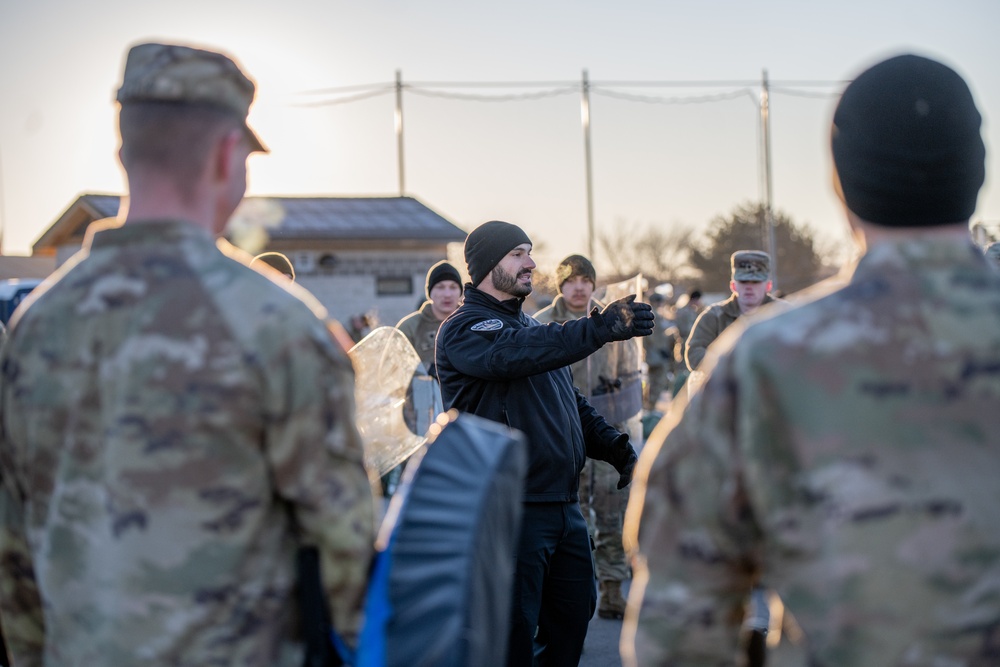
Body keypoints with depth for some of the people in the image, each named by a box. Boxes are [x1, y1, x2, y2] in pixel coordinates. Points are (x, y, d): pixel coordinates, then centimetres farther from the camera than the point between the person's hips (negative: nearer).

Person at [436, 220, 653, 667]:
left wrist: (614, 446, 7)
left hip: (564, 505, 9)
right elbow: (518, 353, -32)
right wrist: (601, 328, -41)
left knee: (574, 612, 16)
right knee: (513, 631, -4)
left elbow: (570, 403, 24)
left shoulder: (531, 327, 19)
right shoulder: (464, 329, -10)